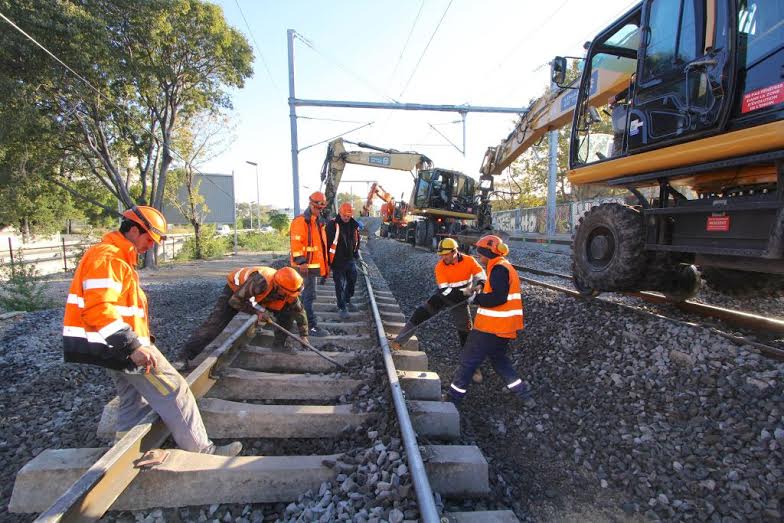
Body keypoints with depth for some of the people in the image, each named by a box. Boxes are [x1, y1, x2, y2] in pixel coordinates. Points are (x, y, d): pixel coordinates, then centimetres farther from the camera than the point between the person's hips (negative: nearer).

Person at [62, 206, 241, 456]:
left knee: (135, 402, 19)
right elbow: (98, 309, -27)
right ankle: (201, 452, 0)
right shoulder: (106, 257, -16)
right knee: (175, 392, -7)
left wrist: (141, 339, 18)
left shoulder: (117, 258, 17)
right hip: (123, 346, -11)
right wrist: (133, 346, -30)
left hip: (119, 346, 11)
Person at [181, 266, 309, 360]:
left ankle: (279, 347, 5)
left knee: (287, 313, -8)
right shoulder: (261, 282, -46)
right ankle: (186, 354, -5)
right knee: (214, 323, -15)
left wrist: (304, 335, -9)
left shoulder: (288, 292, -26)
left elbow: (299, 311, -10)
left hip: (259, 297, 5)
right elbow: (235, 301, -34)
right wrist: (258, 311, -35)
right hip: (235, 289, -5)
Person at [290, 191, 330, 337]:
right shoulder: (300, 221, -12)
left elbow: (321, 244, 22)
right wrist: (301, 262, -24)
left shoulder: (318, 222, 17)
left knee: (306, 294, 18)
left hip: (315, 264, 9)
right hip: (306, 266, -9)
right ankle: (312, 327, -2)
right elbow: (296, 244, -20)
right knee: (309, 296, -7)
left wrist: (325, 263, 22)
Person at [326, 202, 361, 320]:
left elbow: (357, 240, 19)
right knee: (340, 285, 1)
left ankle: (347, 301, 37)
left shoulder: (354, 224, 3)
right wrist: (328, 261, -13)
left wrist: (356, 253, 17)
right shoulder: (332, 225, -14)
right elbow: (327, 243, -14)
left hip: (350, 259, 6)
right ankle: (342, 307, 13)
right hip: (338, 261, -6)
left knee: (352, 281, 17)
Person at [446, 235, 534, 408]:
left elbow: (499, 298, -26)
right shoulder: (505, 267, 16)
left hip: (490, 327, -10)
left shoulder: (498, 268, -16)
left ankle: (453, 398, 11)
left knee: (468, 361, 1)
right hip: (503, 328, 10)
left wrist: (476, 298, -15)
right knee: (499, 358, 24)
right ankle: (524, 395, 25)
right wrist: (480, 291, 6)